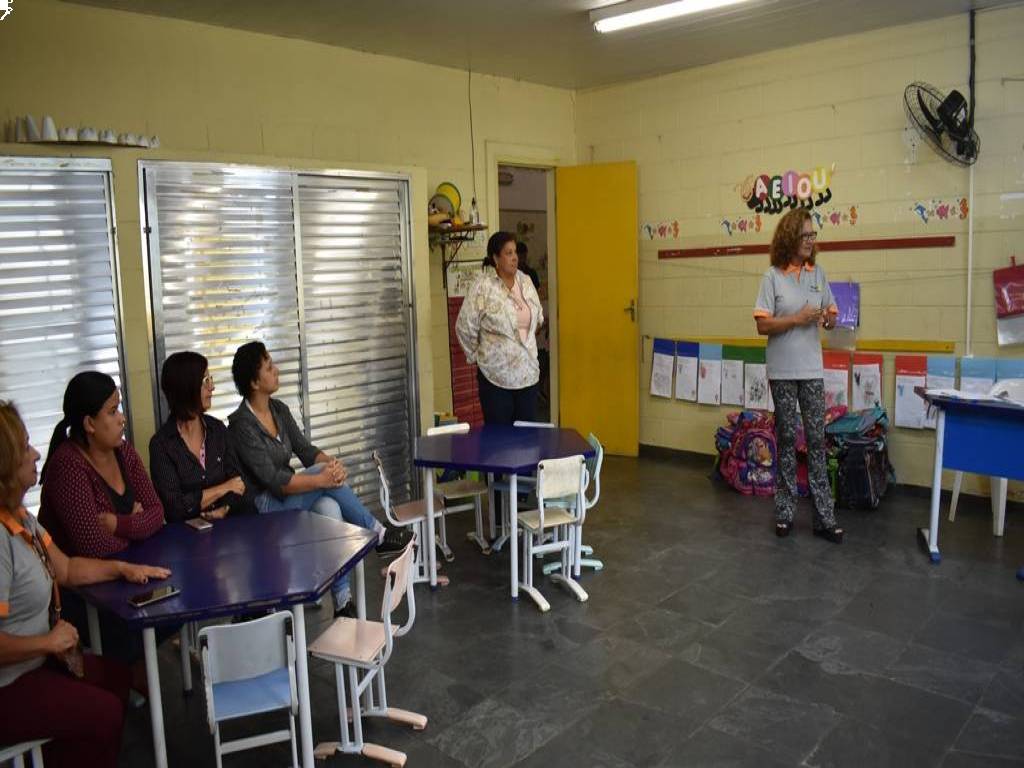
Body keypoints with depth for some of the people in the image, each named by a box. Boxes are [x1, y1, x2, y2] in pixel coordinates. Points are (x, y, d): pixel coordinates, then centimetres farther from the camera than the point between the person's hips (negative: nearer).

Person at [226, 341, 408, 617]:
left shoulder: (279, 409, 7)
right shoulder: (242, 426, -17)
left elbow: (305, 450, 4)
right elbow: (273, 481, -24)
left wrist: (331, 462, -17)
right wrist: (322, 478, -29)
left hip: (291, 496, 6)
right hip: (261, 508, -6)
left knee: (330, 509, -27)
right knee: (324, 474, -26)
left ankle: (343, 602, -27)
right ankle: (379, 536, -14)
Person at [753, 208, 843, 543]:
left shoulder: (818, 273, 6)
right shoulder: (773, 276, -5)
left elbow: (831, 318, 11)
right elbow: (763, 325, -10)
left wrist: (828, 318, -11)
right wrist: (798, 319, -19)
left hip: (812, 370, 3)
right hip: (783, 371, -3)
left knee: (817, 440, 3)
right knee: (787, 439, 6)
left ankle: (824, 517, 8)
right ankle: (785, 513, 17)